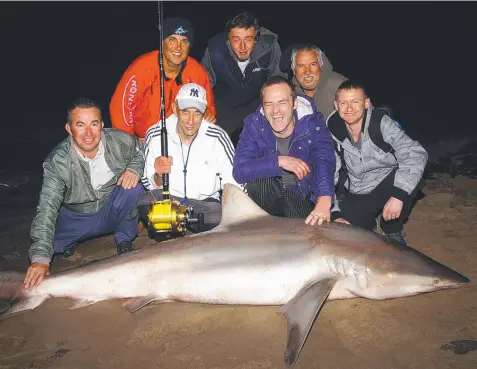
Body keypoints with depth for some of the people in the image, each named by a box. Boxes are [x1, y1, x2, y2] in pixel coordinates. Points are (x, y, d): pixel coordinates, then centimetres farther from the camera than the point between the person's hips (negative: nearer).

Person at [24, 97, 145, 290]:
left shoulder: (120, 141, -20)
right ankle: (71, 241, 13)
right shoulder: (57, 162, -24)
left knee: (133, 189, -28)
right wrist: (40, 258, -37)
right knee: (50, 241, -25)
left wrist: (134, 169, -23)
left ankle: (124, 239, -2)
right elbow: (47, 208, -28)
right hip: (77, 218, 0)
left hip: (113, 210, 1)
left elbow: (141, 153, 2)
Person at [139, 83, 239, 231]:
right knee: (145, 203, -31)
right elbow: (149, 185, -2)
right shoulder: (155, 135, -6)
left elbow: (233, 181, -7)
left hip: (205, 202, 0)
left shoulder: (217, 137, -9)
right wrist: (159, 176, -25)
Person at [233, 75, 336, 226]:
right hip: (268, 197, 1)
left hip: (305, 198, -1)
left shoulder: (313, 123, -14)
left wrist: (323, 203, -50)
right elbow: (239, 171, -22)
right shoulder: (253, 125, -11)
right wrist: (279, 161, -30)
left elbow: (324, 162, -31)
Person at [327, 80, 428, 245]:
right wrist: (334, 214, -24)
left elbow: (416, 154, -30)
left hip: (388, 187, -1)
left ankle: (393, 230, -4)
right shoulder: (333, 134, -12)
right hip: (358, 196, 1)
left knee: (414, 177, -33)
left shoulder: (381, 123, -18)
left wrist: (398, 195, -41)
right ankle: (367, 224, 18)